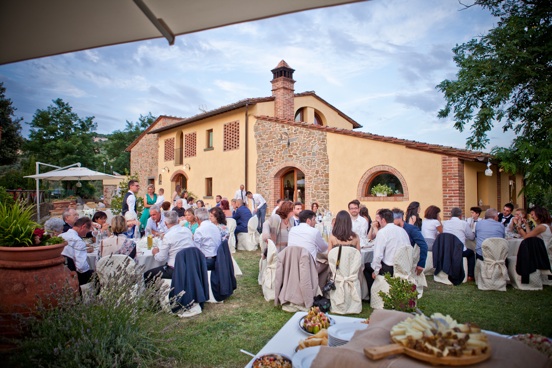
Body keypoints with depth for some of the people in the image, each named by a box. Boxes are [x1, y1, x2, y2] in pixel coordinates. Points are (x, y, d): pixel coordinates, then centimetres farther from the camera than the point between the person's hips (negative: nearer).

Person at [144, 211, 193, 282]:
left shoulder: (168, 236, -16)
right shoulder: (187, 230, 2)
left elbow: (161, 258, -9)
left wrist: (155, 252, 12)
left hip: (175, 270, -7)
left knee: (147, 275, 7)